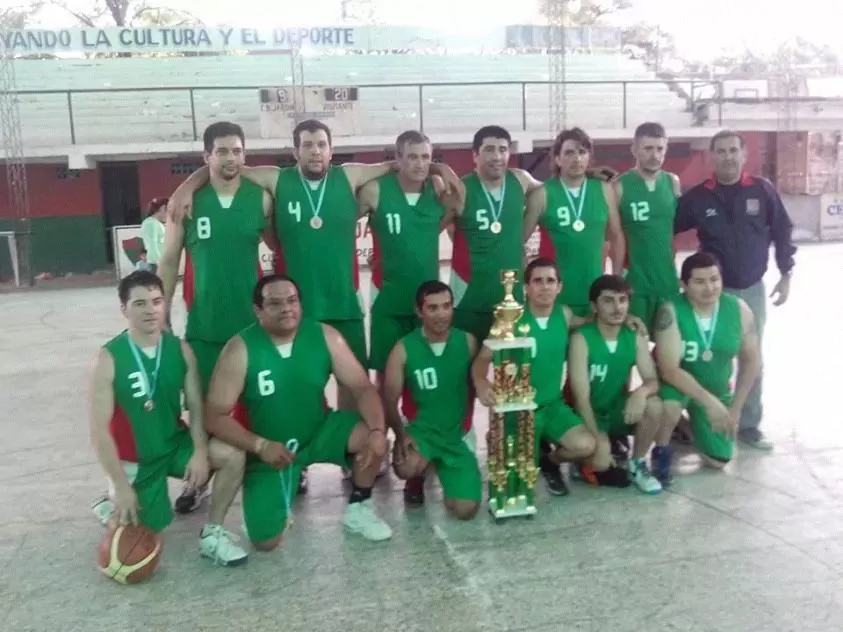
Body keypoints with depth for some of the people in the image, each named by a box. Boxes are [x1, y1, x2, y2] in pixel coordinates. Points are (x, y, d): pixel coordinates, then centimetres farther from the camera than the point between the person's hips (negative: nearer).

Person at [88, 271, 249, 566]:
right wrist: (121, 486, -20)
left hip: (175, 443, 3)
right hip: (133, 459, -3)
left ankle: (212, 534, -5)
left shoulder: (181, 350, -7)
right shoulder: (109, 358, -18)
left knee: (232, 455, -23)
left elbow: (196, 407, -6)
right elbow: (99, 429, -18)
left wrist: (200, 452, -23)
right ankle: (114, 507, 34)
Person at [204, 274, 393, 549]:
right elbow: (215, 417, -17)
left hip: (320, 431, 2)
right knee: (265, 541, -10)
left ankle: (358, 508, 2)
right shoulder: (240, 349, -18)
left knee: (371, 437, -26)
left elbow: (363, 388, -13)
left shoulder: (325, 336, -12)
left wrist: (377, 430, -32)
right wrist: (260, 445, -30)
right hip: (268, 448, -2)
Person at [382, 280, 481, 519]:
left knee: (465, 510, -12)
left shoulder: (468, 342, -3)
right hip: (422, 430, -1)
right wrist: (401, 435, -21)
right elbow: (390, 400, -8)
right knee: (406, 468, -36)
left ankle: (443, 470, 22)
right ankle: (416, 482, 5)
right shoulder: (404, 349, -9)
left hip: (458, 434, 1)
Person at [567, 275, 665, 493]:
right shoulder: (581, 339, -19)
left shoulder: (636, 338, -5)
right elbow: (581, 395, -22)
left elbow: (652, 380, -10)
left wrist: (641, 392, -36)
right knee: (600, 462, -29)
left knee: (654, 406, -26)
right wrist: (598, 439, -28)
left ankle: (636, 464, -2)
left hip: (618, 409, 5)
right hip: (589, 414, -5)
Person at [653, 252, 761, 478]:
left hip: (717, 389, 4)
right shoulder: (671, 312, -28)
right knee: (669, 407, -39)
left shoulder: (739, 309, -16)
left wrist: (735, 409, -5)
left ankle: (692, 423, 37)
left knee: (718, 460, 6)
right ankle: (661, 450, -7)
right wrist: (709, 402, -36)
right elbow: (669, 370, -30)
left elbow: (751, 361, -4)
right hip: (676, 383, -4)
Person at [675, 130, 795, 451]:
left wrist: (786, 275, 3)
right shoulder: (697, 197, -7)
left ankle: (749, 425, 22)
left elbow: (782, 233, 3)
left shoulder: (763, 190, -4)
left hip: (753, 290, 2)